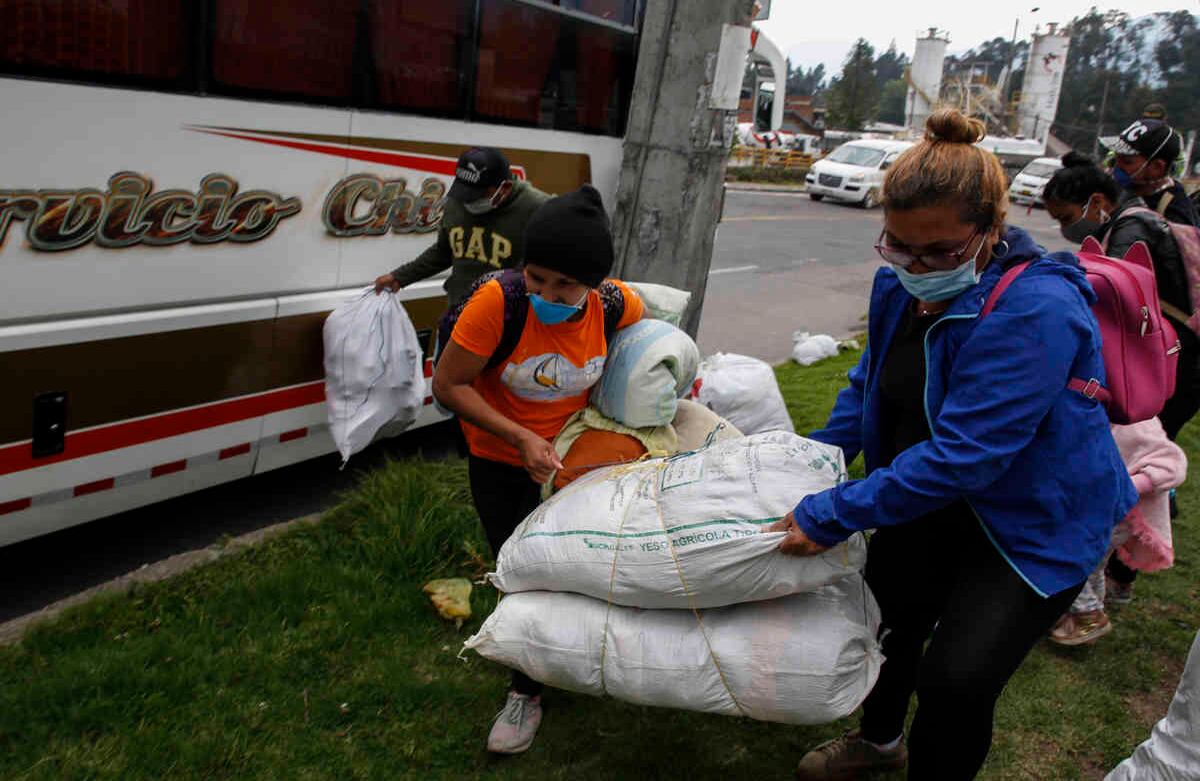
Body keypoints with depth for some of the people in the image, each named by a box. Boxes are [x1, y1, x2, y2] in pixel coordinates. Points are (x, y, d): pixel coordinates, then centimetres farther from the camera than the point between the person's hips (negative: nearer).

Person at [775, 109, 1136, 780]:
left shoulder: (1035, 311, -33)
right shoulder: (900, 284, -8)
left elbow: (962, 455, -36)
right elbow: (870, 387, 8)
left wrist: (833, 515, -35)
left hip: (1033, 526, -7)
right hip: (928, 500, 8)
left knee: (956, 682, -14)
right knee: (887, 620, 21)